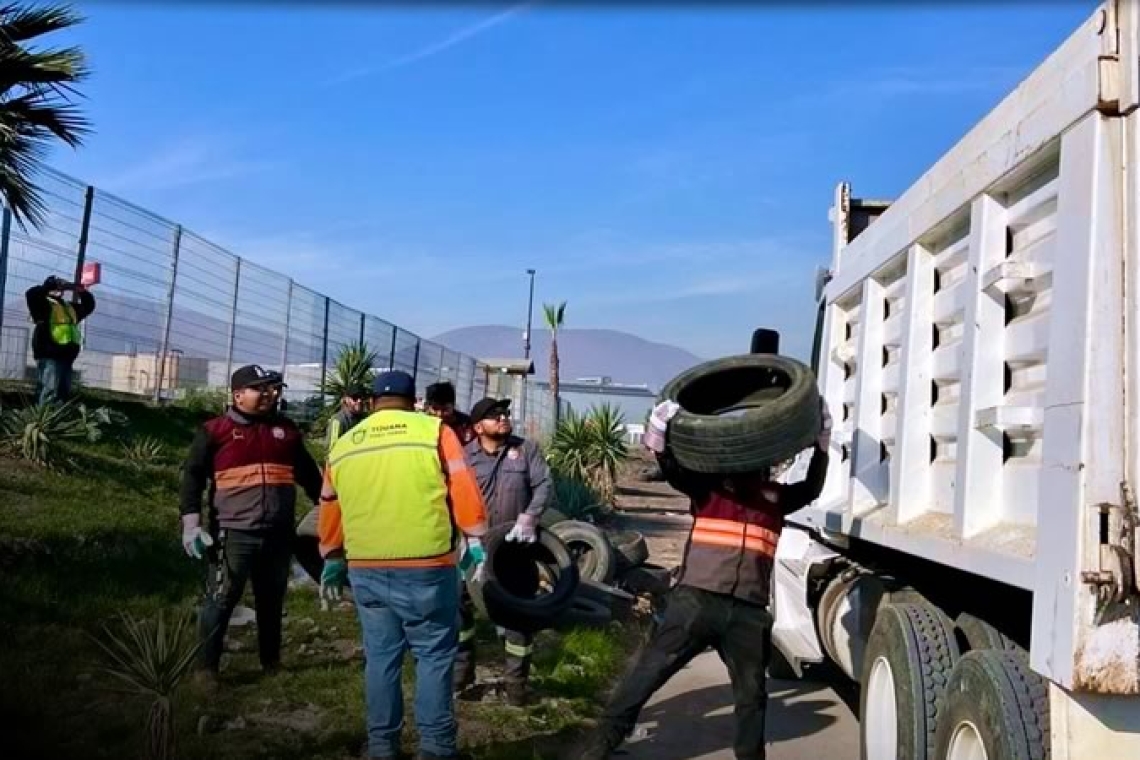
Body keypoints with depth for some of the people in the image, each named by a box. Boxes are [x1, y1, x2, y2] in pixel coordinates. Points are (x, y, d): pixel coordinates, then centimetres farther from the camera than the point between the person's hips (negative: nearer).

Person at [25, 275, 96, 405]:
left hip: (67, 356, 8)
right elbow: (32, 293, -15)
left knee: (64, 394, 7)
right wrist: (53, 284, -8)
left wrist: (80, 289, 17)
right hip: (49, 356, -8)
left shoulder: (70, 307, 25)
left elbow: (89, 304, 33)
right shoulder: (44, 303, 4)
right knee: (49, 394, -15)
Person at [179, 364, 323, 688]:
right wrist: (191, 523, -10)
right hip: (234, 533, -4)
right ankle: (206, 667, 12)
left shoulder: (286, 429, 11)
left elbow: (308, 474, 19)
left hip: (279, 534, 4)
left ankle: (272, 662, 31)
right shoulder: (215, 430, -2)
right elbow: (193, 476, -2)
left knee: (272, 601, 16)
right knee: (221, 601, -1)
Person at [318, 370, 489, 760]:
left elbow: (330, 512, 20)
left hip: (365, 569, 4)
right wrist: (475, 540, 5)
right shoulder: (434, 431, -1)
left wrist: (332, 560, 32)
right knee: (434, 654, 8)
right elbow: (463, 489, -6)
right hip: (426, 567, -4)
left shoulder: (343, 446, 12)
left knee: (380, 656, 14)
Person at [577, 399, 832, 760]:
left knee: (752, 693, 16)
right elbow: (673, 470, -8)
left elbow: (811, 489, 10)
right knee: (646, 676, -2)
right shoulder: (709, 482, 6)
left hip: (749, 611, 3)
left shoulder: (775, 495, 16)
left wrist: (822, 445, -1)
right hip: (696, 599, -3)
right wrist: (661, 436, -27)